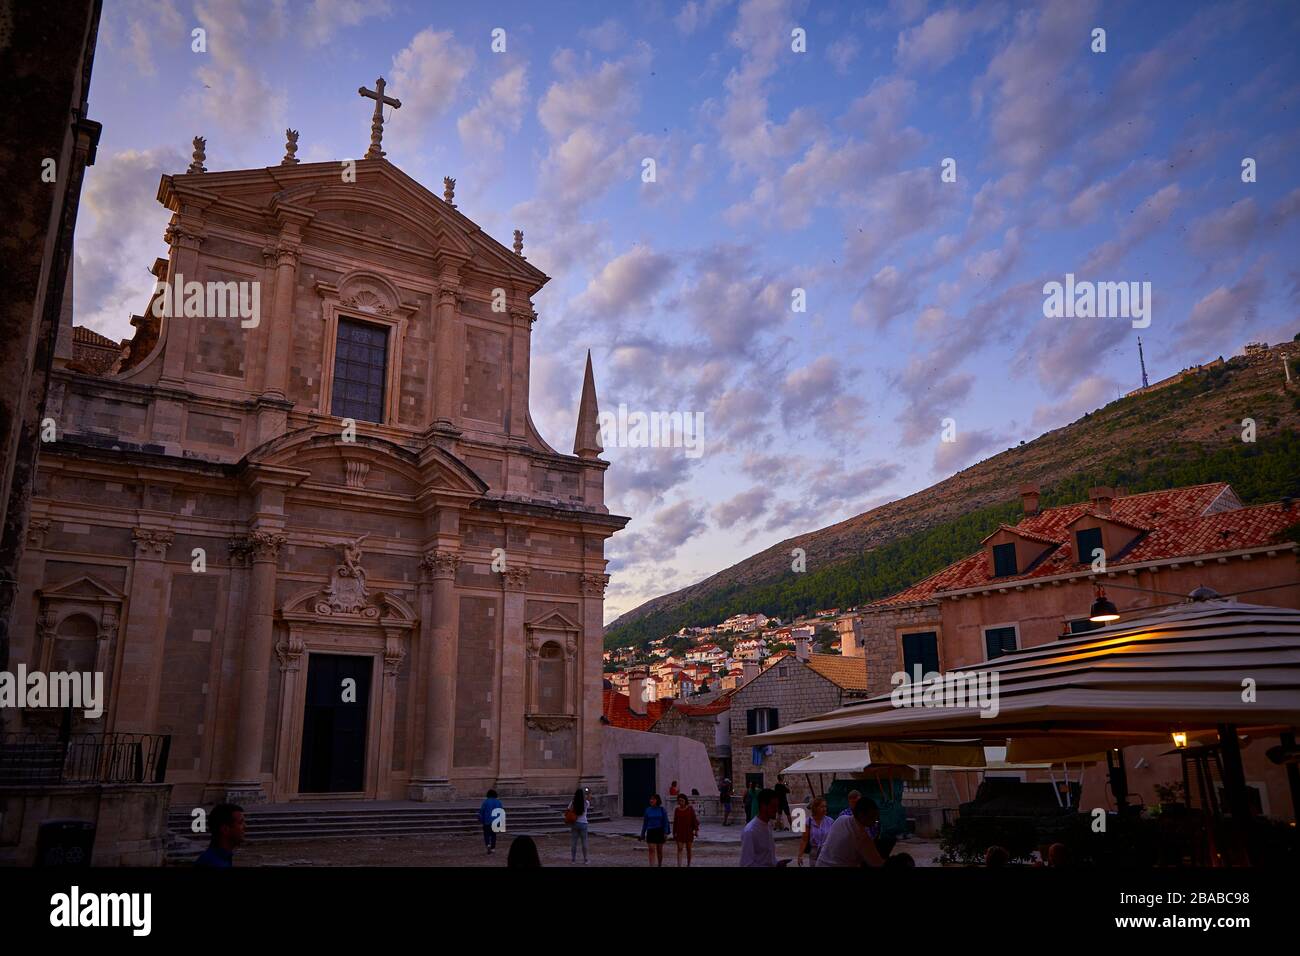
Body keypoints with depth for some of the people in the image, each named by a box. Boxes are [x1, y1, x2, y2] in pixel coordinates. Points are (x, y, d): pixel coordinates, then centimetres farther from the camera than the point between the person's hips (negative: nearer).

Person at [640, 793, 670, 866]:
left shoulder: (662, 810, -4)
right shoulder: (648, 810, 1)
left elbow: (666, 822, -5)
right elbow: (645, 823, 6)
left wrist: (666, 833, -14)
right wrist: (642, 834, 5)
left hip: (660, 831, -1)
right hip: (651, 832, 1)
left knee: (659, 850, 12)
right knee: (651, 850, -11)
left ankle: (660, 865, 33)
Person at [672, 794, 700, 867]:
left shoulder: (690, 808, -5)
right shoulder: (677, 810, 2)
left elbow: (694, 819, -6)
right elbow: (675, 822, 6)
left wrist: (696, 830, -13)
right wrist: (674, 834, 6)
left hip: (689, 832, -1)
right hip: (680, 832, 1)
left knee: (689, 849, 7)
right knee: (679, 849, -9)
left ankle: (688, 865, 24)